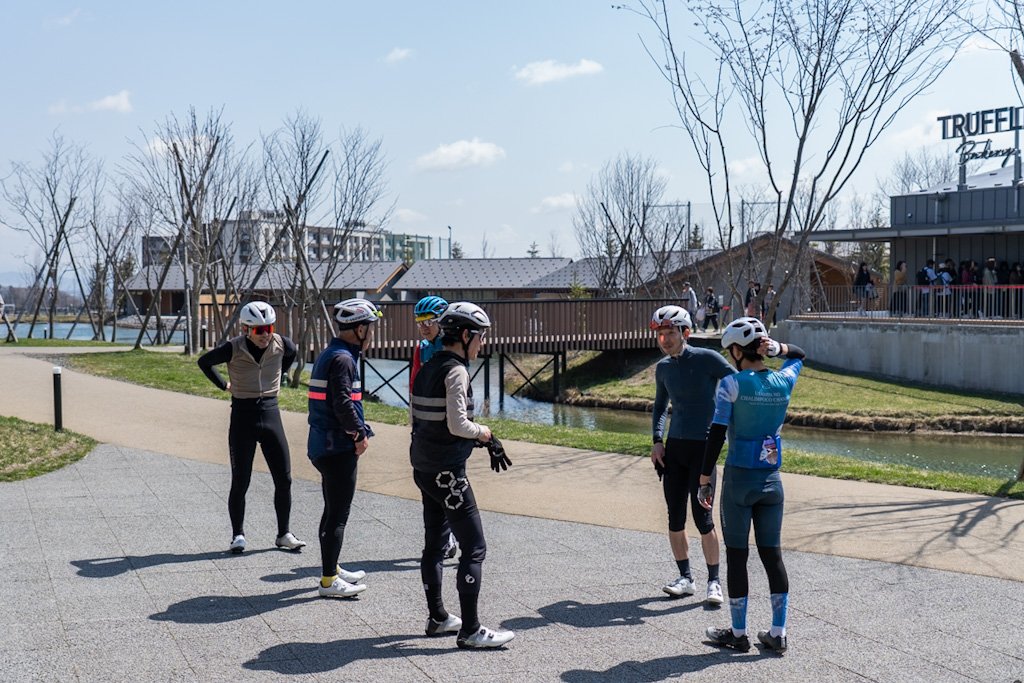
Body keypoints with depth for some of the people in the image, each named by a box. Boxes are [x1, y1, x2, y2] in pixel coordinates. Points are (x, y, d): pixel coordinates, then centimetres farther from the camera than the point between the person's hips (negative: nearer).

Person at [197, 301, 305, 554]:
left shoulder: (281, 344, -5)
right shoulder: (233, 348, -13)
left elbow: (292, 353, 21)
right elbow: (204, 362, 5)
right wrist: (223, 385, 5)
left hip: (270, 413, 3)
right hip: (243, 415, -3)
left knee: (284, 479, 3)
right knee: (240, 482, 2)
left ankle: (284, 534, 15)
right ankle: (238, 535, 16)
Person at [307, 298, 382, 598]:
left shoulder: (328, 354, 15)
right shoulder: (343, 359, -17)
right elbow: (343, 403, -24)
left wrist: (359, 430, 12)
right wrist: (359, 434, -12)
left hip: (322, 446, 10)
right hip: (338, 448, -10)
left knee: (332, 510, 20)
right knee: (338, 514, -4)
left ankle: (331, 569, 32)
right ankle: (329, 581, 1)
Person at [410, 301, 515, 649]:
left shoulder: (427, 369, 11)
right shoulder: (456, 370, -16)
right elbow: (458, 424, -23)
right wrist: (482, 432, -3)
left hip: (423, 466, 10)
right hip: (447, 471, -10)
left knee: (433, 543, 18)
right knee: (474, 548, -5)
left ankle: (437, 618, 29)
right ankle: (470, 630, -3)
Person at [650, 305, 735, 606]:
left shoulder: (707, 359, -9)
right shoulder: (663, 368, 9)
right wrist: (657, 440, 11)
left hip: (703, 446, -6)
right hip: (674, 446, 6)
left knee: (702, 516, -7)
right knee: (675, 516, 5)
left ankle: (714, 581, 4)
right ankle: (685, 578, 16)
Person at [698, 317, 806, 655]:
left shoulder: (732, 384, -12)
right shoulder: (783, 382, 1)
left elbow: (716, 436, -12)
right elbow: (799, 355, 24)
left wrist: (705, 479, -5)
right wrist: (778, 348, 3)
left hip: (738, 478, -4)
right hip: (771, 480, 4)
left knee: (736, 555, 6)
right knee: (772, 554, 11)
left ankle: (738, 633, 15)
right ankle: (778, 633, 15)